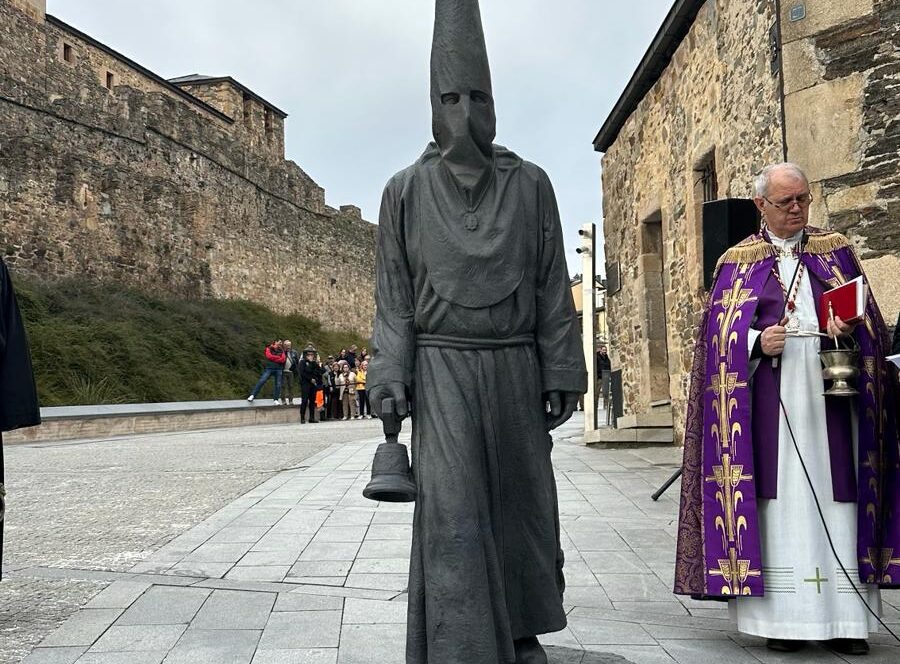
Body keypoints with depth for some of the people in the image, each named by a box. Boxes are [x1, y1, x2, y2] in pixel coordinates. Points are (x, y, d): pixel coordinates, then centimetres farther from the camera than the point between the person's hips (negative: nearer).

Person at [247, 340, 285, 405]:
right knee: (261, 381, -13)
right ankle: (252, 395, -9)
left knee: (278, 384, -2)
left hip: (278, 369, 3)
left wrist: (273, 358, -6)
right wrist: (278, 357, -5)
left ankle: (276, 400, 4)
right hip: (269, 368, -3)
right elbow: (269, 356, -9)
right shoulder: (269, 348, 9)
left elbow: (283, 359, 1)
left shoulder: (281, 350, 15)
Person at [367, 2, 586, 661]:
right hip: (441, 371, -2)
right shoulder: (406, 191, 2)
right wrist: (389, 378, -9)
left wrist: (562, 374, 0)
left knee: (521, 502, 9)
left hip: (514, 371, 2)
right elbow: (393, 294, 1)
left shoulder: (530, 185, 4)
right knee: (453, 516, -10)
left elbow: (553, 287, 4)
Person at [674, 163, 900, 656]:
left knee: (836, 499, -1)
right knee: (778, 499, -4)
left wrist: (850, 328, -12)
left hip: (830, 396, 2)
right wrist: (758, 343, -16)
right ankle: (783, 616, 2)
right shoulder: (739, 263, 10)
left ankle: (844, 619, 5)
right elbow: (722, 336, 3)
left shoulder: (835, 252, 15)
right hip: (771, 398, -1)